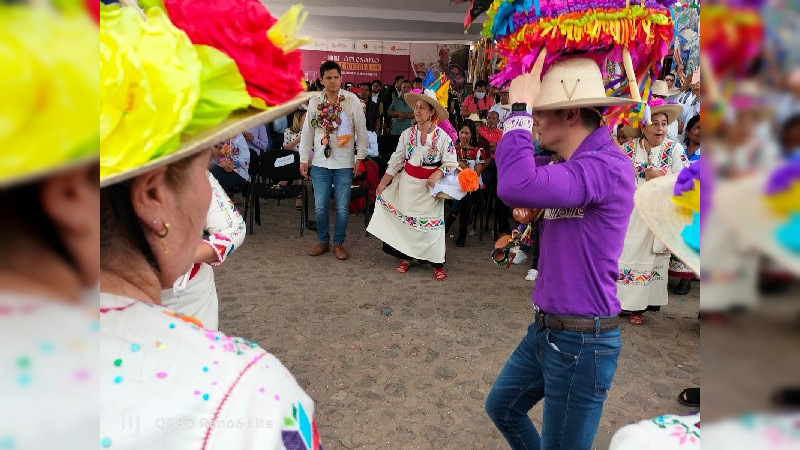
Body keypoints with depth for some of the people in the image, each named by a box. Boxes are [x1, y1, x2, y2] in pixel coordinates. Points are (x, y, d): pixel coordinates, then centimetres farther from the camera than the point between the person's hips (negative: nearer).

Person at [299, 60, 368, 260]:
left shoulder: (352, 100, -3)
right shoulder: (314, 101, 4)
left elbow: (361, 131, 1)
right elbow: (307, 131, 9)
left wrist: (360, 157, -2)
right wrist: (304, 158, 7)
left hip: (344, 163, -2)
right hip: (320, 163, 2)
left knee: (342, 208, 4)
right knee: (320, 207, 6)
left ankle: (339, 243, 21)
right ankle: (323, 242, 24)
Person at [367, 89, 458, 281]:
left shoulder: (442, 136, -7)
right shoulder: (407, 134, 2)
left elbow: (451, 163, -5)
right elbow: (396, 161, 5)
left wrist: (437, 174, -23)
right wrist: (382, 184, 3)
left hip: (430, 186, -3)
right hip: (407, 183, 3)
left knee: (432, 222, -1)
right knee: (405, 218, 7)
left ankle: (437, 264, 11)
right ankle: (406, 257, 22)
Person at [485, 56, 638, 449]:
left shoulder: (607, 165, -23)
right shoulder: (571, 165, 9)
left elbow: (517, 187, -36)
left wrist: (519, 107, -24)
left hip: (581, 340, -9)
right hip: (546, 329, 10)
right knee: (501, 406, 25)